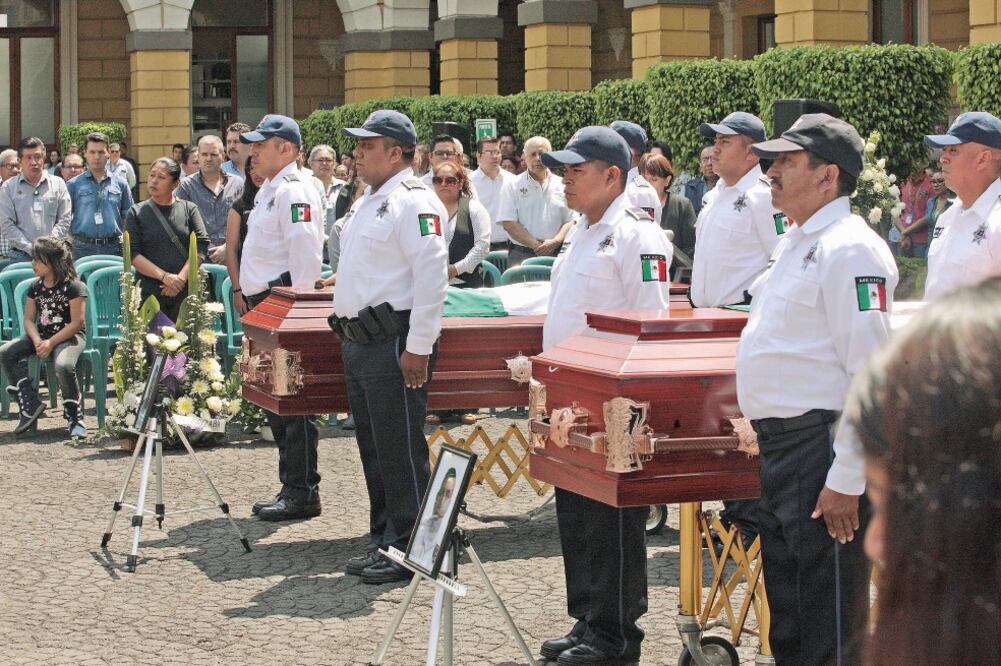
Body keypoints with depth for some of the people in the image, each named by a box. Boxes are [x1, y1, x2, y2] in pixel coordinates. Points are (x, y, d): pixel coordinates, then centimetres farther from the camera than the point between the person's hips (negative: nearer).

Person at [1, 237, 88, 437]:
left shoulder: (73, 287, -11)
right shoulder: (35, 287, 8)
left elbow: (77, 322, -15)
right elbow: (29, 319, 7)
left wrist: (51, 343, -21)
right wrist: (37, 341, -15)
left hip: (69, 336, -7)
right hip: (42, 335, 7)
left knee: (64, 366, -38)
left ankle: (74, 417, -18)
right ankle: (30, 404, -18)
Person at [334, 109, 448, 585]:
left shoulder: (415, 203, -14)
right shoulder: (369, 201, 18)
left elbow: (432, 276, -21)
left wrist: (418, 348, -23)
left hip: (394, 342, -10)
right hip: (359, 340, 10)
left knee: (401, 451, -5)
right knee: (373, 449, 15)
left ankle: (408, 550, 2)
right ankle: (383, 542, 24)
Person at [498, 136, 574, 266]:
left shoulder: (562, 185, 11)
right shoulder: (515, 186, 5)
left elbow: (571, 221, 8)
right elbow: (508, 223, -3)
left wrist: (555, 242, -11)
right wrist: (536, 245, -12)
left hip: (556, 254, 1)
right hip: (522, 254, -1)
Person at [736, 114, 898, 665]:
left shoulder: (849, 249, -16)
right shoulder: (796, 243, 16)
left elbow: (871, 373, -21)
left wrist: (847, 479, -22)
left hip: (824, 449, -10)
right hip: (780, 444, 10)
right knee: (787, 605, 19)